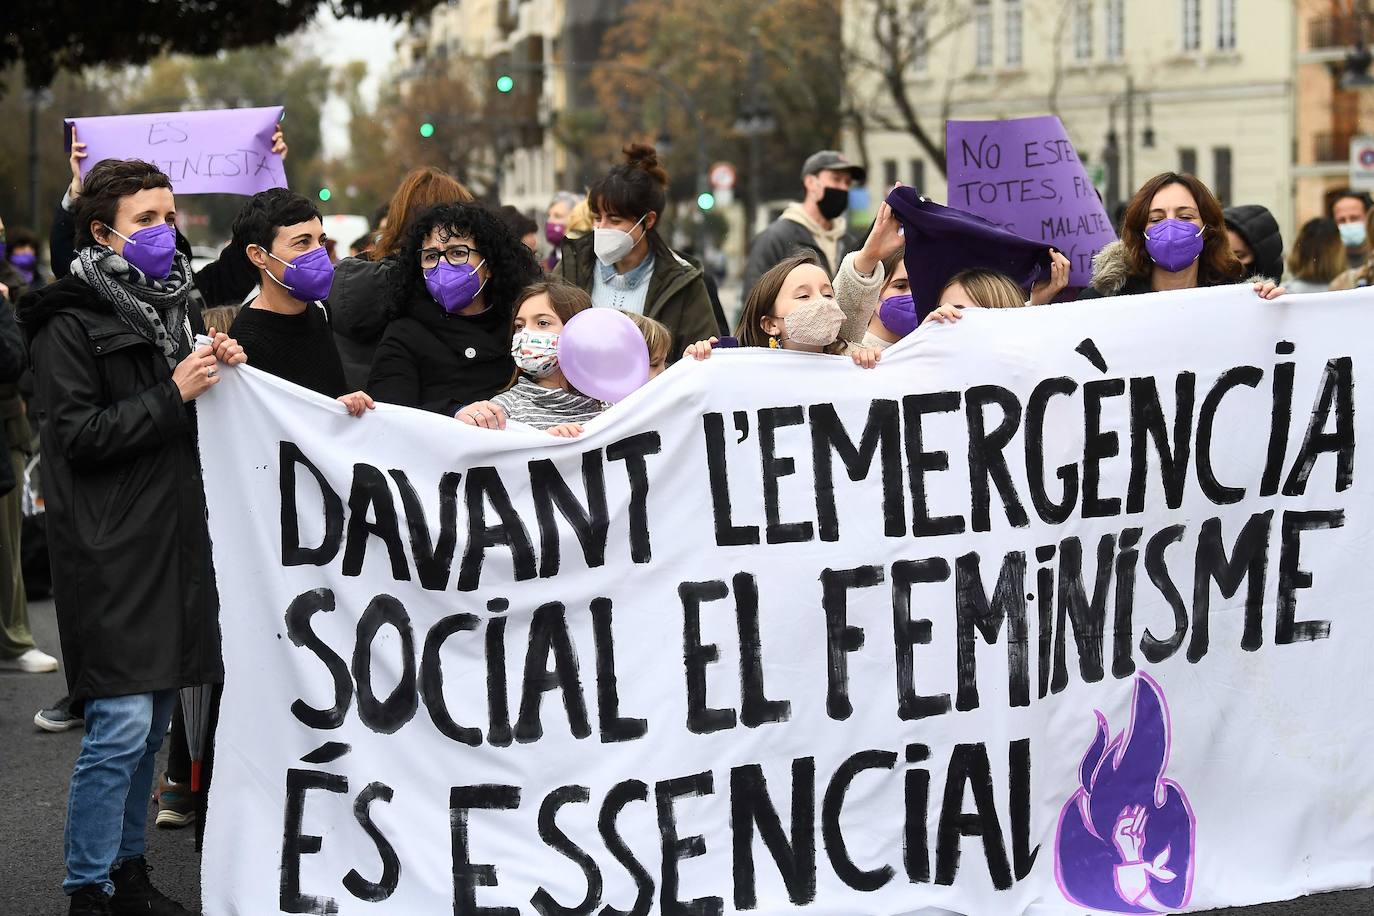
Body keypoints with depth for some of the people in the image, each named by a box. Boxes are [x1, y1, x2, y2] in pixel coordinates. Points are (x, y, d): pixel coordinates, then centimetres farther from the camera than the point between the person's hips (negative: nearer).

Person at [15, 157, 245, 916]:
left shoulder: (170, 307, 17)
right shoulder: (71, 325, -7)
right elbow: (78, 434, -15)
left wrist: (219, 372, 4)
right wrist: (172, 395, -18)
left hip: (171, 540, 8)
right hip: (111, 551, -8)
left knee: (151, 720, 11)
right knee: (120, 724, -10)